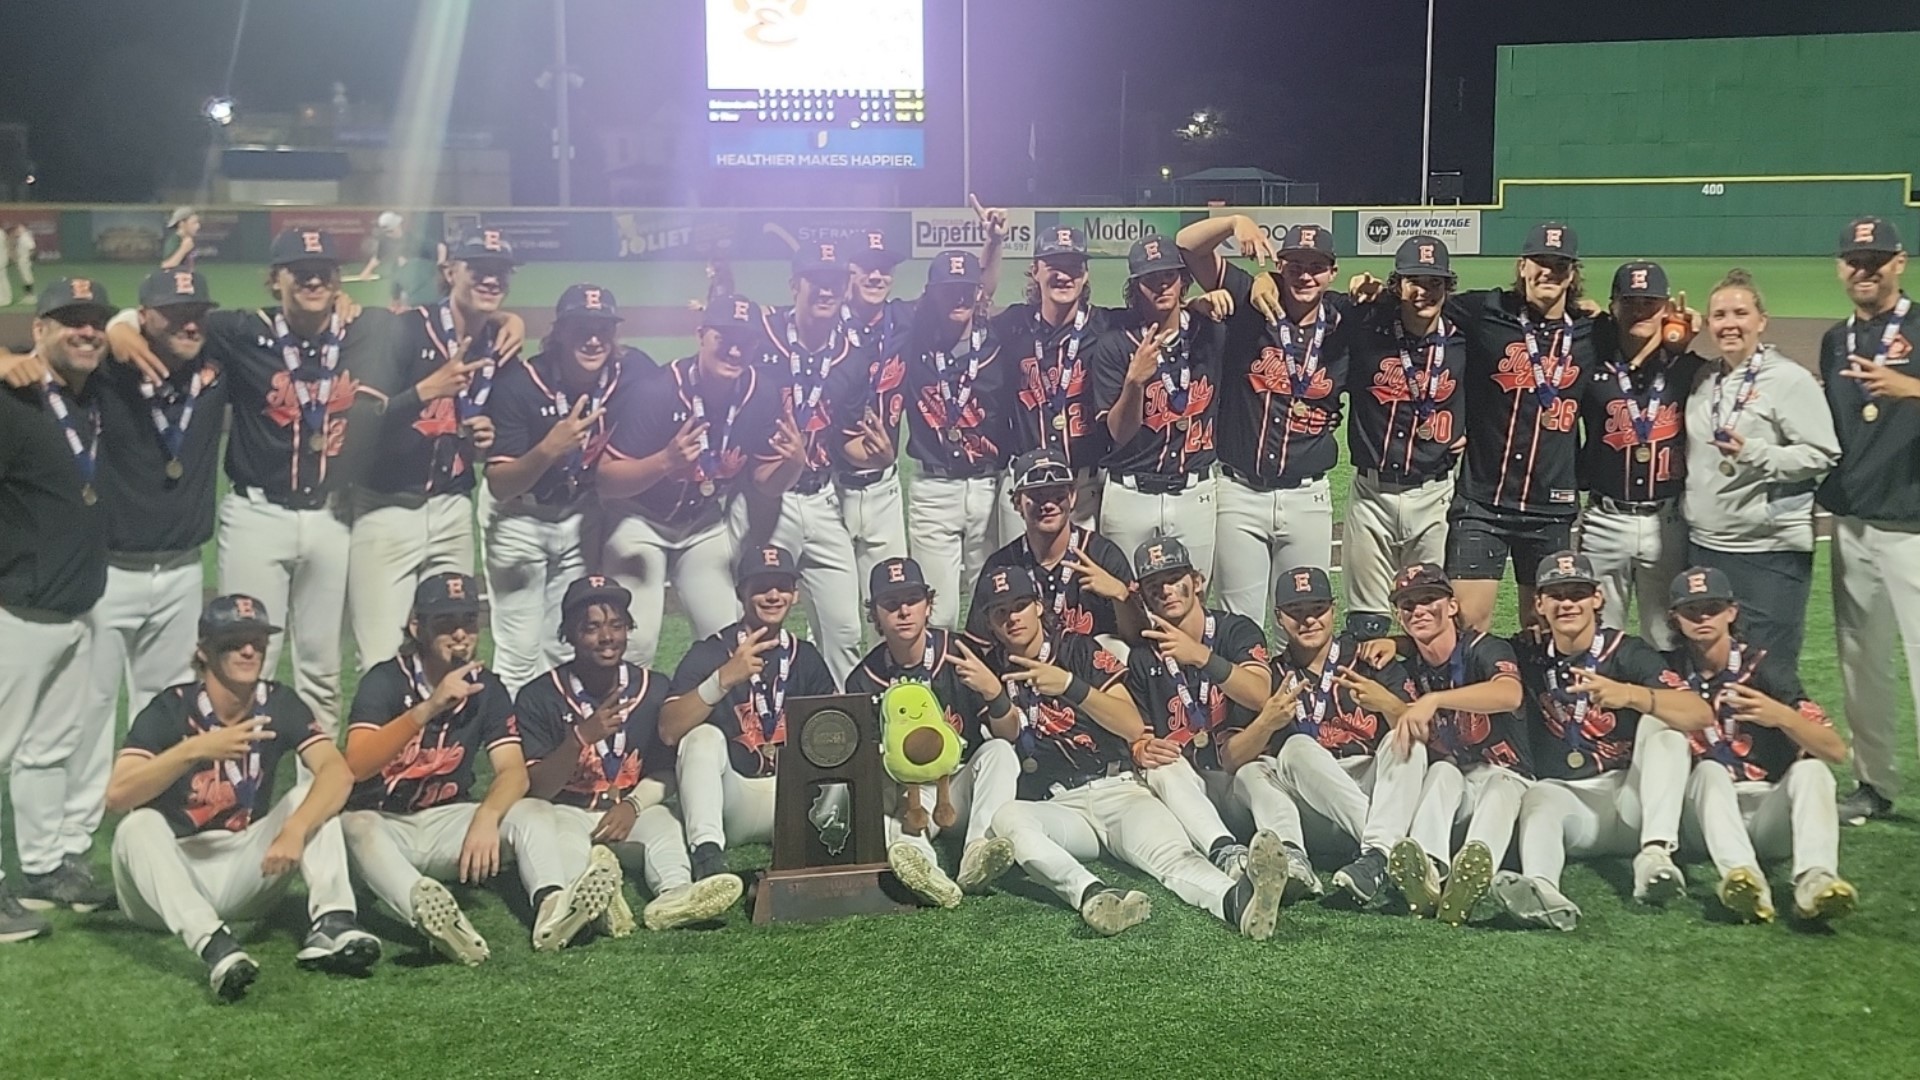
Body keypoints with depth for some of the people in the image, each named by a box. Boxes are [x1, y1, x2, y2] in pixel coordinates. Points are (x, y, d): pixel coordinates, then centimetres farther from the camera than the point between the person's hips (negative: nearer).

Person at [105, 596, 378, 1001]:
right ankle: (213, 944, -52)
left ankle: (331, 923, -33)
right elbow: (117, 796, -26)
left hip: (247, 869, 3)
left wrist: (295, 829, -37)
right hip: (172, 874, -3)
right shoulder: (171, 709, -12)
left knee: (314, 793, -14)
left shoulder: (280, 704, -4)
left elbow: (338, 771, -20)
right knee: (140, 826, -31)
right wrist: (196, 749, -37)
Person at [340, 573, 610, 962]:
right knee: (354, 826, -36)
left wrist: (486, 818, -33)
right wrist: (429, 708, -35)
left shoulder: (488, 689, 2)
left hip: (448, 825, 4)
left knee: (536, 812, -19)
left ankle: (550, 904, -50)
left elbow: (513, 771, -11)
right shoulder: (385, 681, -9)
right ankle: (425, 909, -64)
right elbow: (355, 767, -25)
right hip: (384, 825, -3)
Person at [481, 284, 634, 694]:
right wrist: (548, 450, -43)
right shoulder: (519, 383, -25)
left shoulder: (634, 371, -17)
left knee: (564, 651, 11)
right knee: (519, 652, -6)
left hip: (582, 516, 3)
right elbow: (499, 486, -25)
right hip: (519, 516, -3)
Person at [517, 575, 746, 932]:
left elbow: (666, 770, 7)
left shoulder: (655, 689, 4)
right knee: (563, 841, -34)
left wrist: (632, 805, -13)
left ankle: (674, 893, -55)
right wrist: (581, 737, -23)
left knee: (666, 824, -29)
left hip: (635, 809, 2)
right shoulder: (538, 697, -4)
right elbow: (536, 790, -8)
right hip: (567, 811, -2)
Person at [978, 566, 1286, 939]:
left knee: (1170, 852, -32)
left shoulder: (1080, 649, 11)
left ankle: (1237, 901, -62)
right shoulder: (994, 668, 17)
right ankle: (1092, 895, -58)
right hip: (1058, 808, 1)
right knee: (1007, 817, -34)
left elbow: (1134, 728, -2)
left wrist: (1071, 686, -15)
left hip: (1118, 790, -1)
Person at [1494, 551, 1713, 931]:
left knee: (1662, 723, -21)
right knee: (1538, 797, -32)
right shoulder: (1528, 653, 8)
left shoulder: (1627, 652, -2)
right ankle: (1542, 890, -64)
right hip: (1563, 795, 1)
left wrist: (1629, 695, -34)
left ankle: (1656, 853, -39)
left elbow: (1701, 715, -17)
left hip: (1630, 796, 0)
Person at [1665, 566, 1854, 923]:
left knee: (1811, 768, -26)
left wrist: (1782, 716, -29)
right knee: (1709, 770, -29)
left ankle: (1814, 877, -50)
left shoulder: (1762, 669, -3)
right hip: (1706, 811, 0)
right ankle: (1741, 874, -55)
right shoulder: (1669, 673, 4)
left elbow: (1836, 751, -12)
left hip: (1771, 809, 0)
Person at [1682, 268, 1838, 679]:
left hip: (1771, 552, -7)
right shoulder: (1703, 378, 11)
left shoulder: (1790, 379, -9)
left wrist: (1753, 452, -25)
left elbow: (1823, 455, -15)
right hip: (1704, 546, 7)